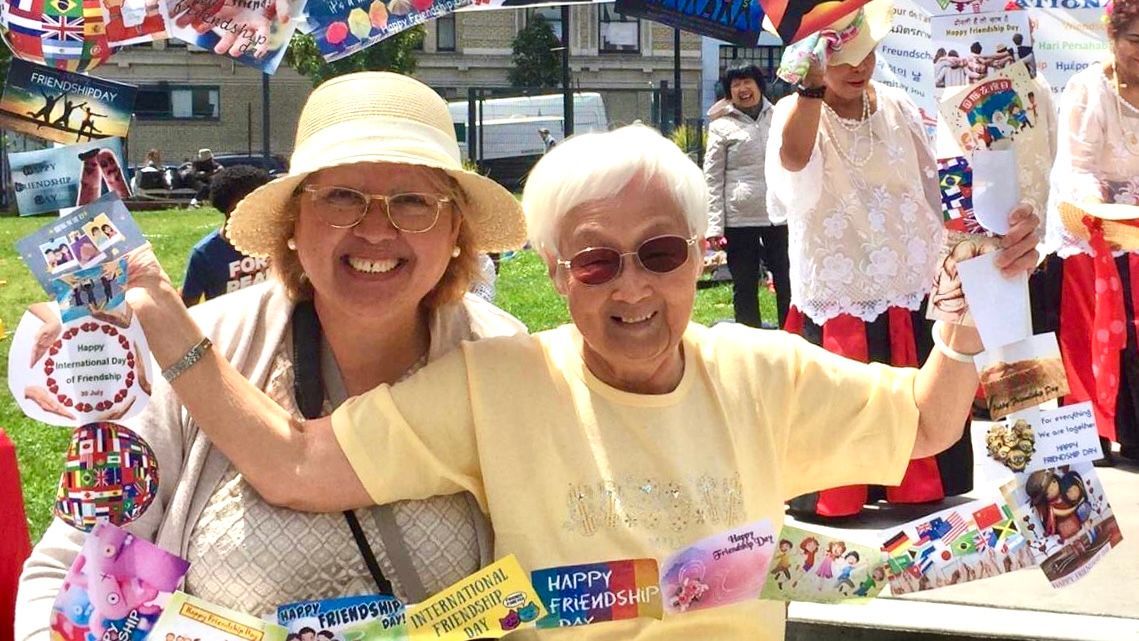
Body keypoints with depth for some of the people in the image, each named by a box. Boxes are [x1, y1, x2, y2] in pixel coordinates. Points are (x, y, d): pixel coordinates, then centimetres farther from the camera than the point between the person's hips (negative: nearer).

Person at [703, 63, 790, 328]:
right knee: (744, 288, 6)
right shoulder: (722, 126, 1)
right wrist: (714, 226, -10)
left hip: (779, 216, 3)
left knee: (788, 284, 6)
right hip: (739, 219, -2)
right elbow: (713, 179, -3)